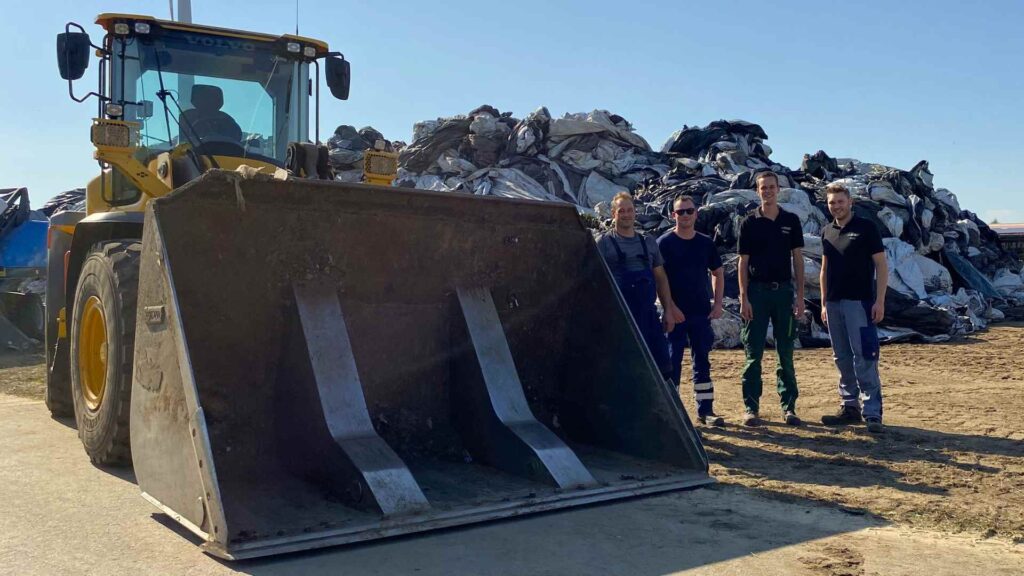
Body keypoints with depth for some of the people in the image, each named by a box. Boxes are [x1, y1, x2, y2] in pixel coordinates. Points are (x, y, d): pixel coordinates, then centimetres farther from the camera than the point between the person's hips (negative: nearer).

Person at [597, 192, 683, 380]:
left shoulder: (648, 242, 13)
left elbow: (661, 278, 16)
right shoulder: (604, 243, -1)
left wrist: (668, 310, 10)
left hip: (648, 313, 4)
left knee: (661, 362, 2)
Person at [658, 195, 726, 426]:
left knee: (702, 361, 10)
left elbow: (717, 273, 16)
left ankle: (705, 409, 18)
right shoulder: (664, 243, -4)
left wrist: (717, 304, 5)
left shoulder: (705, 243, 7)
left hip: (701, 312, 4)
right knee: (673, 362, 0)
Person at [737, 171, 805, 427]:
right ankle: (751, 407, 6)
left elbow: (798, 259, 6)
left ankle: (789, 406, 14)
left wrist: (800, 296, 0)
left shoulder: (791, 221, 6)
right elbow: (743, 262, 0)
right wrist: (744, 298, -7)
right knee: (753, 353, 1)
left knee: (786, 353, 7)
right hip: (757, 291, -1)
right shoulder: (749, 223, 2)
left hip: (784, 290, 2)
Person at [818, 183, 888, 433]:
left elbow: (881, 265, -5)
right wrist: (824, 303, 14)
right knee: (842, 359, 10)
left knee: (864, 357, -9)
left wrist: (880, 301, -12)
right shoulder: (827, 232, 13)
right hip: (834, 303, 6)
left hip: (859, 301, -6)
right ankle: (849, 407, 18)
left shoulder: (866, 228, -3)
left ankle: (872, 412, -5)